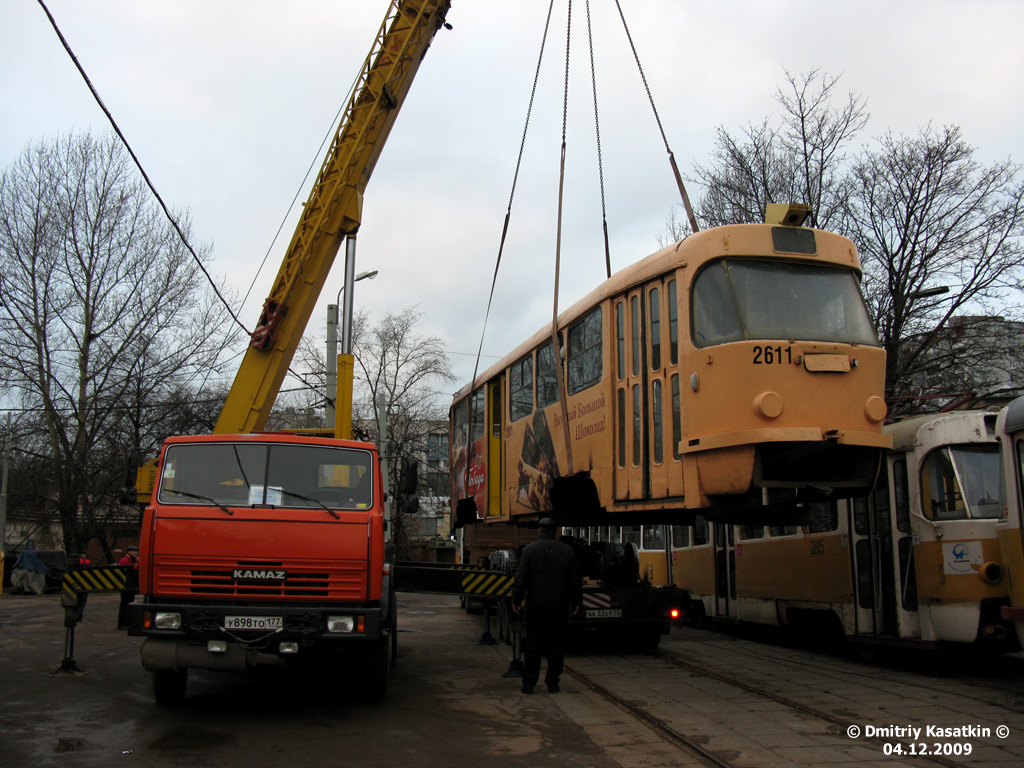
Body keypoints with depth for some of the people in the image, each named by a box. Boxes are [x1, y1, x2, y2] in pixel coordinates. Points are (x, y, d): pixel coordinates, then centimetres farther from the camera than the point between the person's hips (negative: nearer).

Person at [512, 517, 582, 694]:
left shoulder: (529, 550, -4)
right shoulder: (567, 550, 1)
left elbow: (521, 578, -6)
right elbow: (575, 580, 4)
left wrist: (516, 600, 3)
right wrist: (576, 601, 14)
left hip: (536, 606, -1)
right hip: (559, 606, 1)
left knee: (533, 645, 6)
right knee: (556, 645, 8)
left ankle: (529, 683, 6)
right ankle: (552, 683, 10)